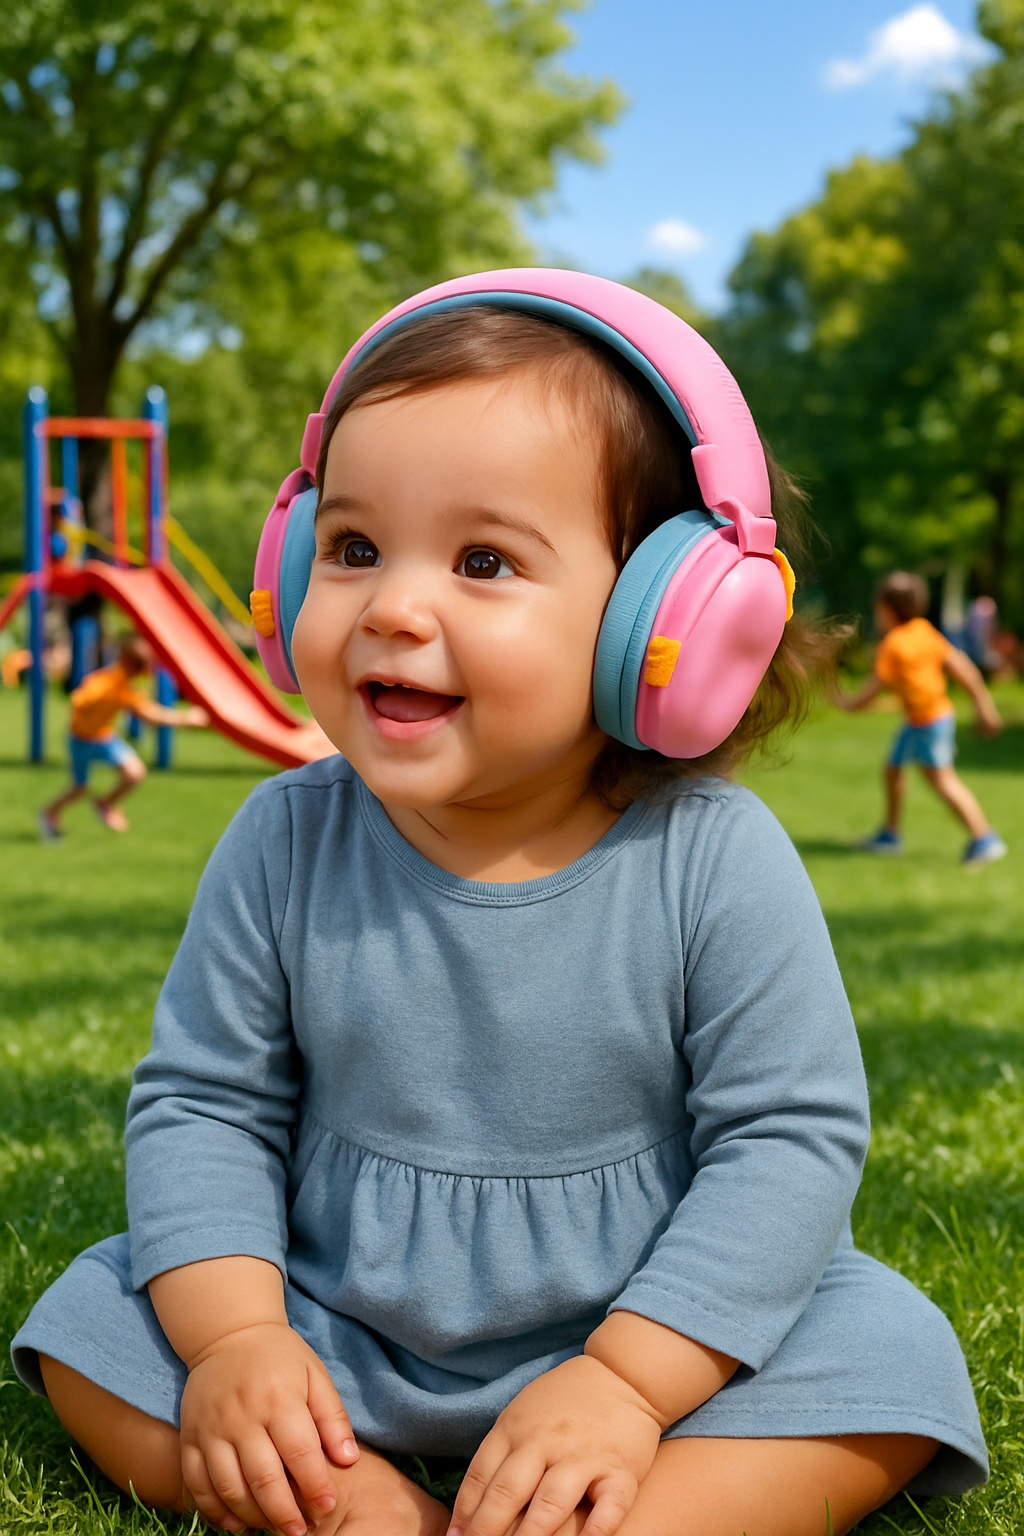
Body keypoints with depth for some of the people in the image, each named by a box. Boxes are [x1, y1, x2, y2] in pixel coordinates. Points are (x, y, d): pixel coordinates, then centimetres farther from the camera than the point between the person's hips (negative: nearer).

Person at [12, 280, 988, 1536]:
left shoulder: (715, 859, -18)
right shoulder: (284, 844, -10)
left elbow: (789, 1136, -15)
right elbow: (203, 1103, -2)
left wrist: (629, 1383, -23)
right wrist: (235, 1338, -16)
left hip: (639, 1327, -2)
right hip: (339, 1339, 3)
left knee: (892, 1355, -22)